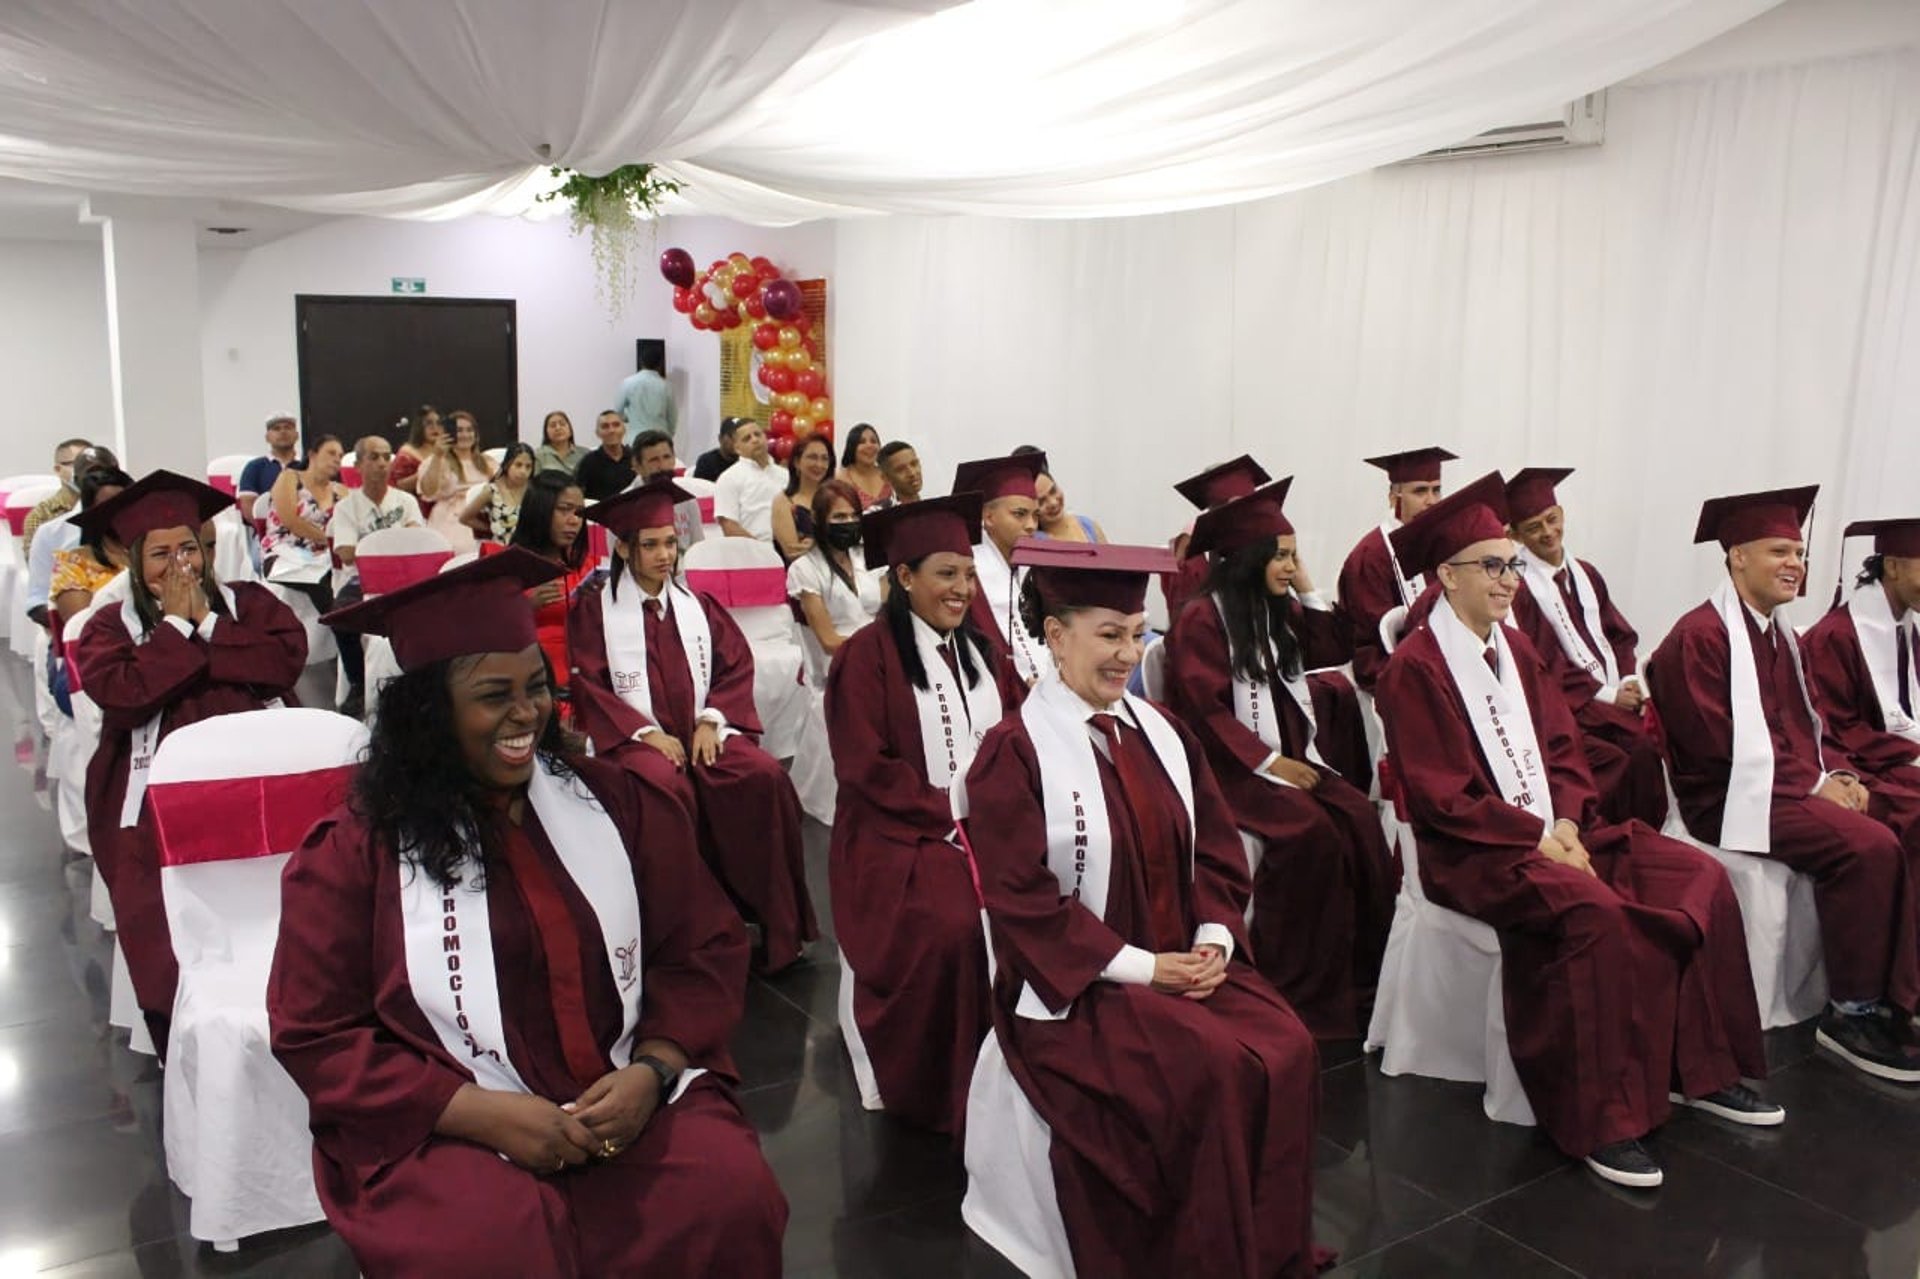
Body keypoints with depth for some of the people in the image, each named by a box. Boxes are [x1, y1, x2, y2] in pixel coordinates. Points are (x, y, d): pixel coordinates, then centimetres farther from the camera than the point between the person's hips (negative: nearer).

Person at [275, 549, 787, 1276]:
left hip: (629, 1098, 3)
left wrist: (652, 1071, -11)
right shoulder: (355, 848, -3)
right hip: (443, 1130, -2)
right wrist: (481, 1111, -14)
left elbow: (705, 952, 7)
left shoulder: (615, 801, 5)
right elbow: (316, 1036, -3)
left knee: (732, 1197, -22)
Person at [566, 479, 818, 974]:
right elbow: (587, 683, -3)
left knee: (766, 776, -25)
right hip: (635, 737, -3)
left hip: (699, 732, 4)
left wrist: (711, 720, -6)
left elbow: (737, 665, 12)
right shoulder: (595, 607, 5)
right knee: (668, 788, -37)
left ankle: (777, 927, -16)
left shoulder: (696, 604, 16)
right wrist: (646, 732, -13)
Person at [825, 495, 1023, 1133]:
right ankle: (935, 1093, -7)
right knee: (952, 928, -31)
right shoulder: (866, 655, -6)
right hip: (899, 833, -5)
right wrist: (950, 817, -15)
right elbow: (868, 769, -11)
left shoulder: (980, 649, 13)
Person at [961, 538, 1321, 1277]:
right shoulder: (1012, 753, -12)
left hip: (1186, 960, 6)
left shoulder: (1161, 733, 8)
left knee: (1286, 1051, -16)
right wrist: (1138, 966, -18)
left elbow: (1215, 849, 10)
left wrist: (1214, 939, -8)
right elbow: (1022, 901, -16)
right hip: (1078, 985, -6)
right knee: (1214, 1072, -26)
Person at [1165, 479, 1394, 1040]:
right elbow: (1206, 710, -15)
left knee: (1358, 817, -18)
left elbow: (1335, 651, 20)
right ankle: (1299, 989, -19)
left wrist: (1305, 587, 12)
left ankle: (1363, 972, -10)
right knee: (1307, 828, -29)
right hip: (1229, 765, -7)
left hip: (1288, 756, 7)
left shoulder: (1278, 612, 16)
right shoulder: (1202, 620, -8)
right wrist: (1268, 762, -20)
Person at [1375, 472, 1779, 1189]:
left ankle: (1699, 1071, 7)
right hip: (1472, 850, -8)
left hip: (1551, 829, 8)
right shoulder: (1415, 667, -12)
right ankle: (1599, 1122, -22)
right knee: (1595, 912, -32)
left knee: (1700, 879, -4)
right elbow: (1437, 796, -15)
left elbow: (1561, 747, 12)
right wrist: (1534, 835, -18)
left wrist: (1566, 819, -7)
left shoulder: (1516, 650, 13)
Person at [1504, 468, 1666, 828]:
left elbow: (1620, 637, 18)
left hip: (1618, 699, 6)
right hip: (1572, 709, -6)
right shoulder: (1520, 590, -4)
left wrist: (1630, 683, -2)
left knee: (1651, 749, -23)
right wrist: (1607, 696, -11)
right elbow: (1539, 670, -9)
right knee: (1623, 764, -29)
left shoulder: (1585, 575, 19)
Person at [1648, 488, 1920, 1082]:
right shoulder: (1700, 636, -11)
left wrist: (1837, 775, 0)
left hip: (1793, 786, 9)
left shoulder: (1782, 635, 18)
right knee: (1869, 846, -26)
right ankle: (1853, 1014, -12)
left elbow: (1803, 724, 20)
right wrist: (1815, 785, -15)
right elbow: (1721, 745, -17)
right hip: (1731, 799, -9)